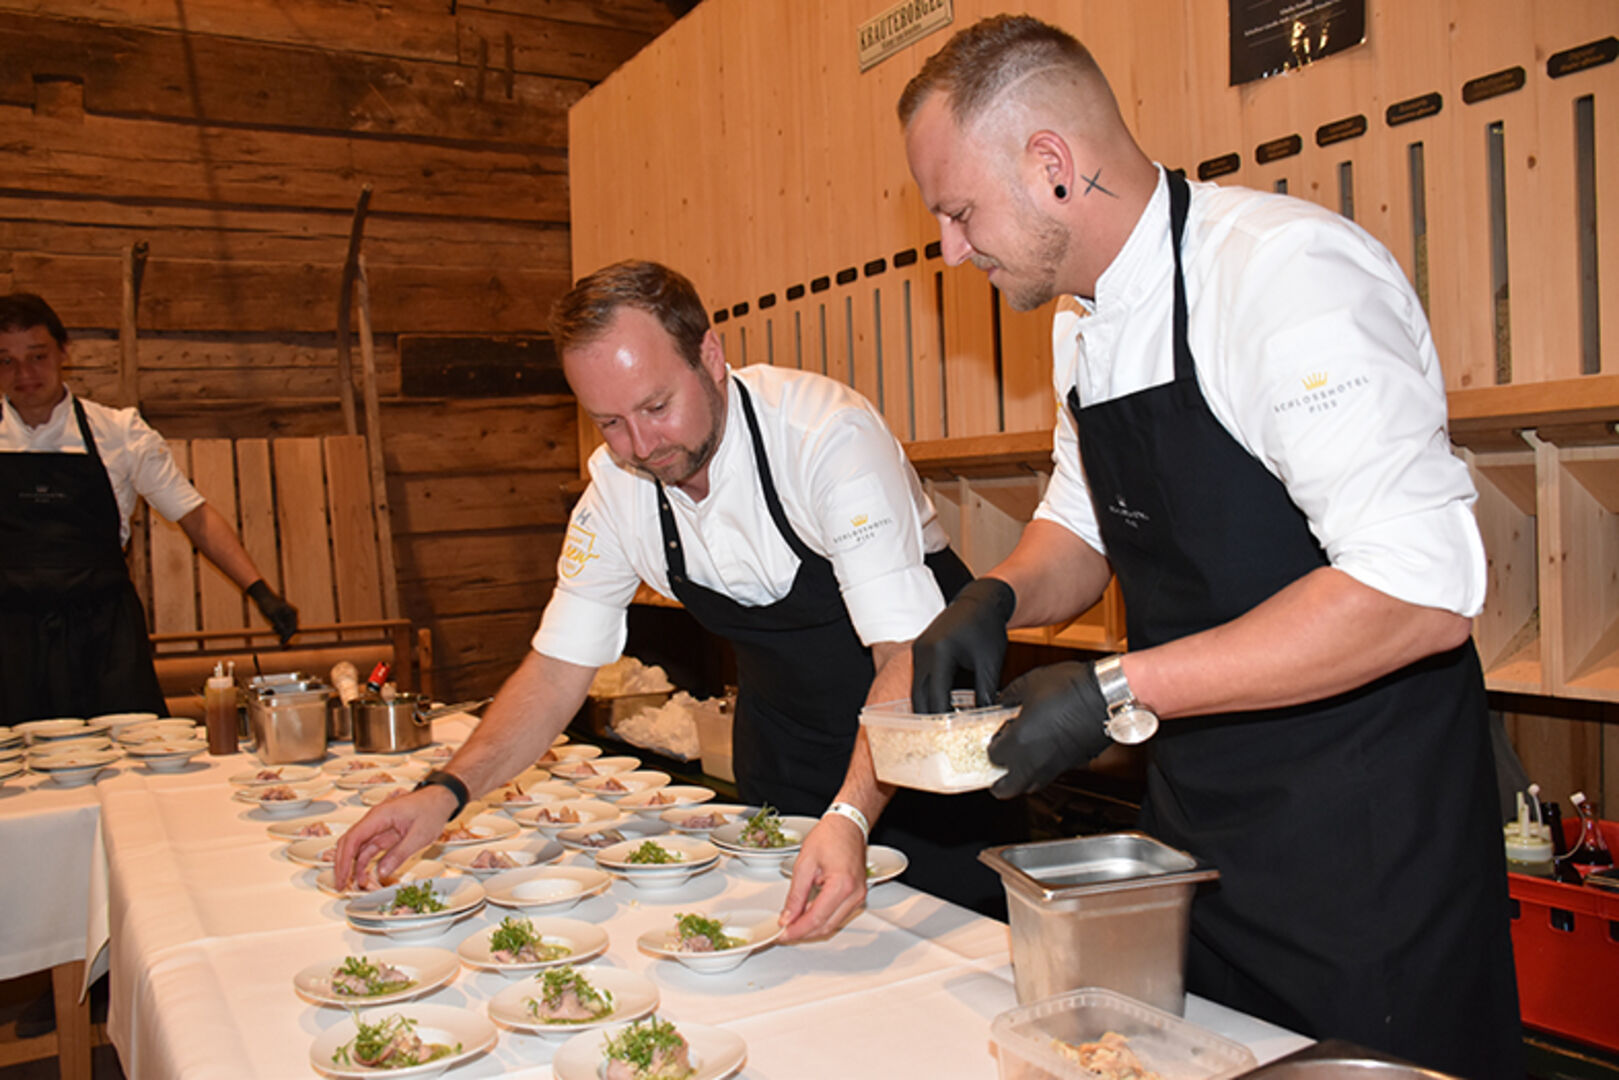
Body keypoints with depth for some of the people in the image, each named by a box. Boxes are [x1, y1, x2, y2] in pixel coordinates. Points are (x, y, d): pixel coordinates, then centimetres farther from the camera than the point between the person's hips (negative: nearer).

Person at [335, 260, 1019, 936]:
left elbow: (906, 651, -33)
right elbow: (559, 666, -4)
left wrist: (851, 816, -48)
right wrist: (448, 790, -18)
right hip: (787, 751, 5)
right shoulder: (616, 486, -11)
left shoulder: (829, 435, -29)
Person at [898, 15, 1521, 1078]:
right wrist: (999, 594, -4)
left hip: (1365, 842, -8)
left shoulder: (1286, 271, -23)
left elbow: (1418, 591, -30)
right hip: (1196, 820, 8)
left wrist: (1120, 693, -27)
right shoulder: (1086, 319, 6)